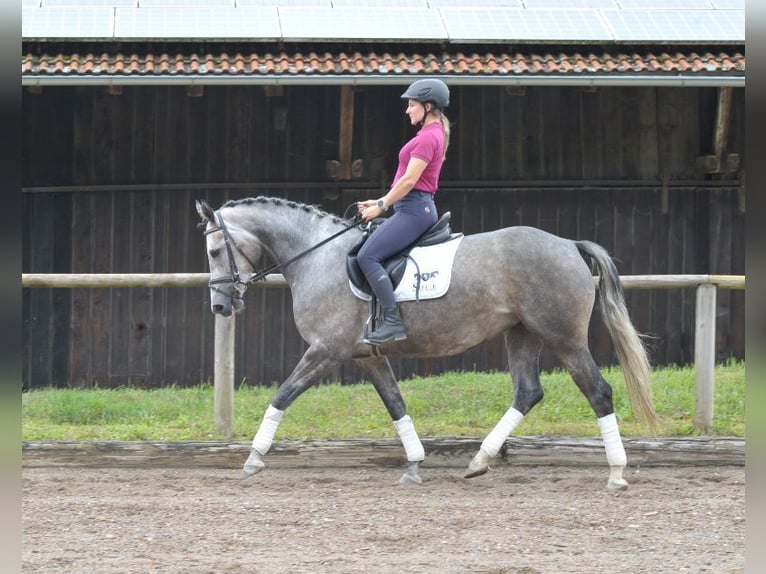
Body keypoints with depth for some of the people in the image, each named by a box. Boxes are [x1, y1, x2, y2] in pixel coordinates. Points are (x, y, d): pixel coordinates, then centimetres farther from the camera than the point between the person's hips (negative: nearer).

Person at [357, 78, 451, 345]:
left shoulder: (428, 137, -12)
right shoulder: (434, 134, 20)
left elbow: (410, 180, -18)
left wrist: (381, 205, -10)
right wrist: (380, 202, 18)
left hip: (414, 210, -11)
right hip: (418, 207, 11)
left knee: (367, 256, -22)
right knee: (367, 253, 15)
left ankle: (393, 322, -27)